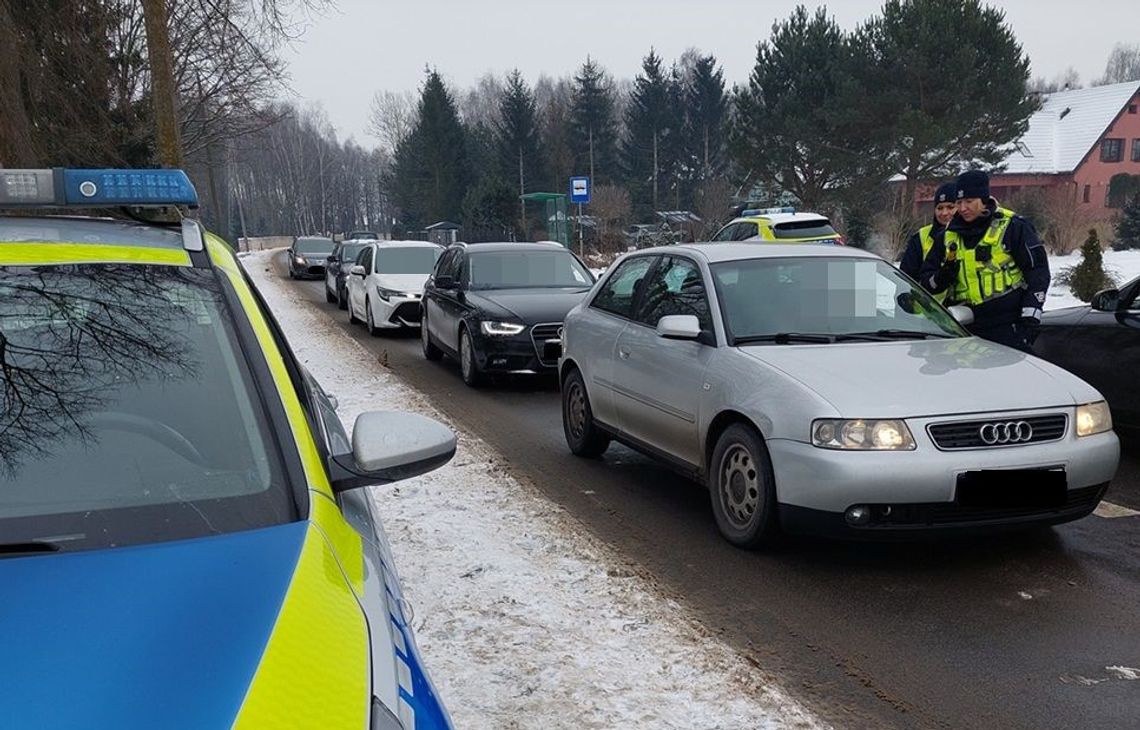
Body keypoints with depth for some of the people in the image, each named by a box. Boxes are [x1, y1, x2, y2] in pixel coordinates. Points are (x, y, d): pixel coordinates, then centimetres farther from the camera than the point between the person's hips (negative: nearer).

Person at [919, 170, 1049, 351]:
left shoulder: (1012, 227, -2)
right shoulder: (948, 236, 13)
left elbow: (1038, 271, -2)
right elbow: (924, 280, 16)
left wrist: (1030, 319, -8)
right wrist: (941, 279, -8)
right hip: (964, 330, 5)